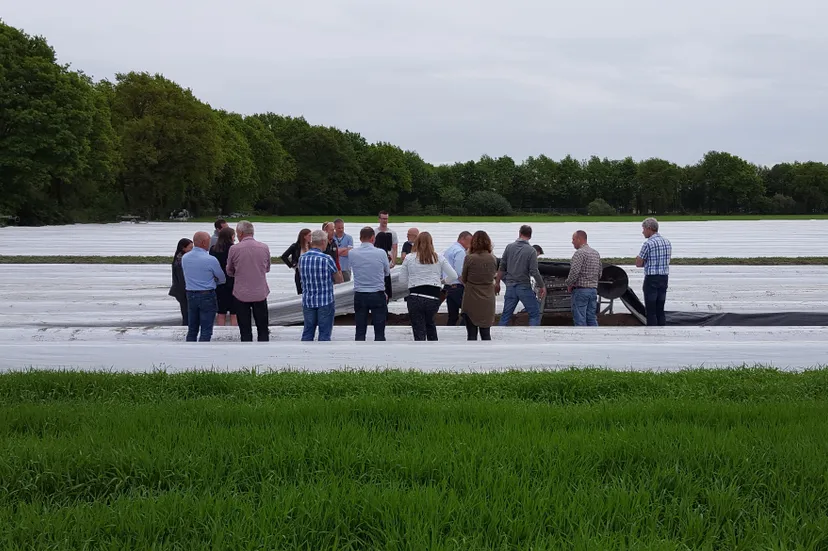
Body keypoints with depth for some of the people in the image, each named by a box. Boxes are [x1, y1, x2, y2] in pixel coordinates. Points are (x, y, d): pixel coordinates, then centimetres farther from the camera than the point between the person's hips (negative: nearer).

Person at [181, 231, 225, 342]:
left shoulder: (184, 258, 2)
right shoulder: (211, 260, -15)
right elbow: (222, 279, -2)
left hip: (190, 296, 6)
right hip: (207, 296, -6)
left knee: (192, 329, 14)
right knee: (206, 331, -1)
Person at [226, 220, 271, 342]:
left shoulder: (234, 249, -9)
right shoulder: (264, 248, -3)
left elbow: (229, 272, 5)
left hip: (241, 294, -1)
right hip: (260, 294, 1)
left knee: (245, 331, 6)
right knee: (263, 330, 10)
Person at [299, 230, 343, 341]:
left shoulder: (302, 258, 1)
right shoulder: (327, 259, -13)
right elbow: (339, 280, -3)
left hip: (307, 301, 5)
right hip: (325, 302, -4)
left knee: (307, 333, 12)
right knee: (324, 334, 3)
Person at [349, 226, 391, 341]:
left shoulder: (353, 253, -4)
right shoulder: (381, 253, -8)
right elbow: (387, 272, 7)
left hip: (359, 296, 2)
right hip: (377, 295, -2)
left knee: (360, 332, 8)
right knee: (379, 332, 3)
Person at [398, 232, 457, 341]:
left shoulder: (409, 258, 4)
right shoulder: (438, 258, 7)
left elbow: (402, 281, 6)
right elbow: (453, 275, 5)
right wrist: (442, 281, 23)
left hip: (415, 298, -2)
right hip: (433, 298, 2)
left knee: (419, 333, 2)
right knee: (430, 323, 29)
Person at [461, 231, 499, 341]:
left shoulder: (469, 258, -13)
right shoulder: (493, 259, -3)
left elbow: (464, 279, -2)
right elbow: (493, 275, 9)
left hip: (471, 300, -3)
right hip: (487, 301, 3)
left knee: (471, 334, 6)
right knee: (486, 334, 10)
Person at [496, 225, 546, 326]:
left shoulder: (509, 247, 1)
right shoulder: (531, 251, -11)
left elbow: (502, 267, 3)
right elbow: (534, 272, -14)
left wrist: (497, 282, 14)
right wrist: (542, 286, -3)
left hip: (510, 286, 4)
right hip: (524, 287, -4)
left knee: (506, 315, 10)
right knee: (535, 314, 5)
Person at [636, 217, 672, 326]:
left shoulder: (648, 244, -13)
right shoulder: (667, 243, 10)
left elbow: (638, 263, -10)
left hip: (651, 279, -7)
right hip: (664, 278, 7)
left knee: (651, 311, -2)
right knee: (660, 309, 12)